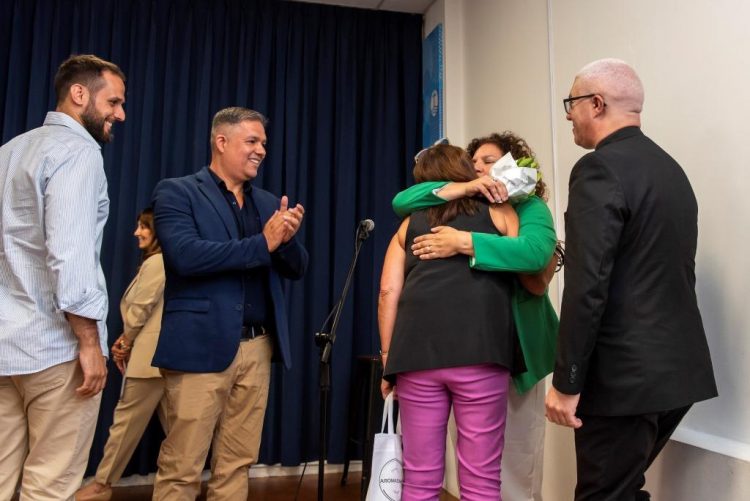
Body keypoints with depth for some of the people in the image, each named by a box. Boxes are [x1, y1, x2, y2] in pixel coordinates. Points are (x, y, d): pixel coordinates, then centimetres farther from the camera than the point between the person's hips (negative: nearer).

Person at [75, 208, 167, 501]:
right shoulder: (164, 261, 18)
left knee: (127, 418, 1)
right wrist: (127, 342, 7)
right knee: (173, 422, 11)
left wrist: (124, 341, 4)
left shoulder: (155, 262, -11)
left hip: (152, 355, -10)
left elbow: (140, 309, -11)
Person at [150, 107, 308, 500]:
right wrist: (263, 242, -15)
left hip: (257, 348, 6)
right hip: (202, 346, -5)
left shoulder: (267, 202, 16)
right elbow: (185, 256, -17)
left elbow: (296, 269, 12)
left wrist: (286, 238, -9)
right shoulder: (176, 192, -1)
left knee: (237, 464, 12)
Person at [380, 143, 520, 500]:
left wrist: (388, 358, 14)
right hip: (479, 348, -2)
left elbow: (388, 292, 10)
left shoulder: (410, 224, 21)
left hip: (417, 350, 2)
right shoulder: (500, 212, 17)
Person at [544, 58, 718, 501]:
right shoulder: (670, 167, 12)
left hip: (625, 375, -9)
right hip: (676, 367, 9)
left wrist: (566, 381, -15)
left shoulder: (601, 169, -15)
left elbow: (587, 286, -22)